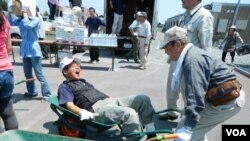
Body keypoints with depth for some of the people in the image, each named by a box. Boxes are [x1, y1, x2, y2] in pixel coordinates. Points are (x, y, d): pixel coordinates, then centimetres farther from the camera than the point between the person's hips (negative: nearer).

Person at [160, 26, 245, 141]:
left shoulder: (192, 59, -25)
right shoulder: (191, 54, 9)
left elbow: (196, 96, -33)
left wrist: (187, 128, -34)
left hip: (226, 101, -10)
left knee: (183, 131, -9)